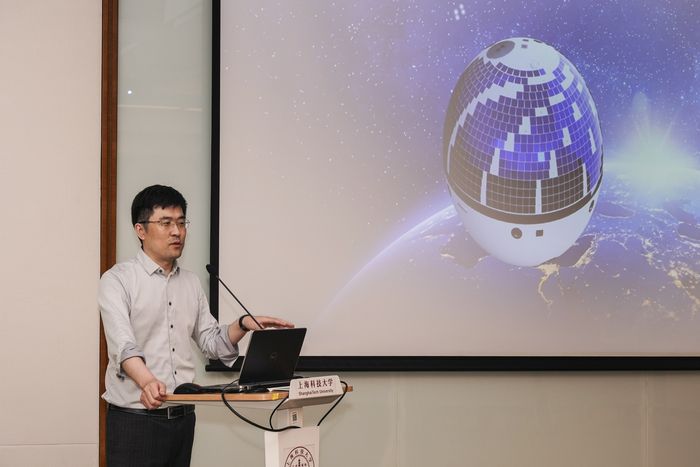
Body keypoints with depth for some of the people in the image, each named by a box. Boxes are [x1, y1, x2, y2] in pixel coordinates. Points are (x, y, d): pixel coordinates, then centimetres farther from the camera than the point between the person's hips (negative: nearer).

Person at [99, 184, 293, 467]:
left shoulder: (191, 283, 14)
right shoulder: (117, 280, -7)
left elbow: (211, 341, 18)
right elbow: (122, 343, -21)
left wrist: (243, 325, -1)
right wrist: (147, 381, -39)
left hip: (183, 417, 6)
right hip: (134, 418, -6)